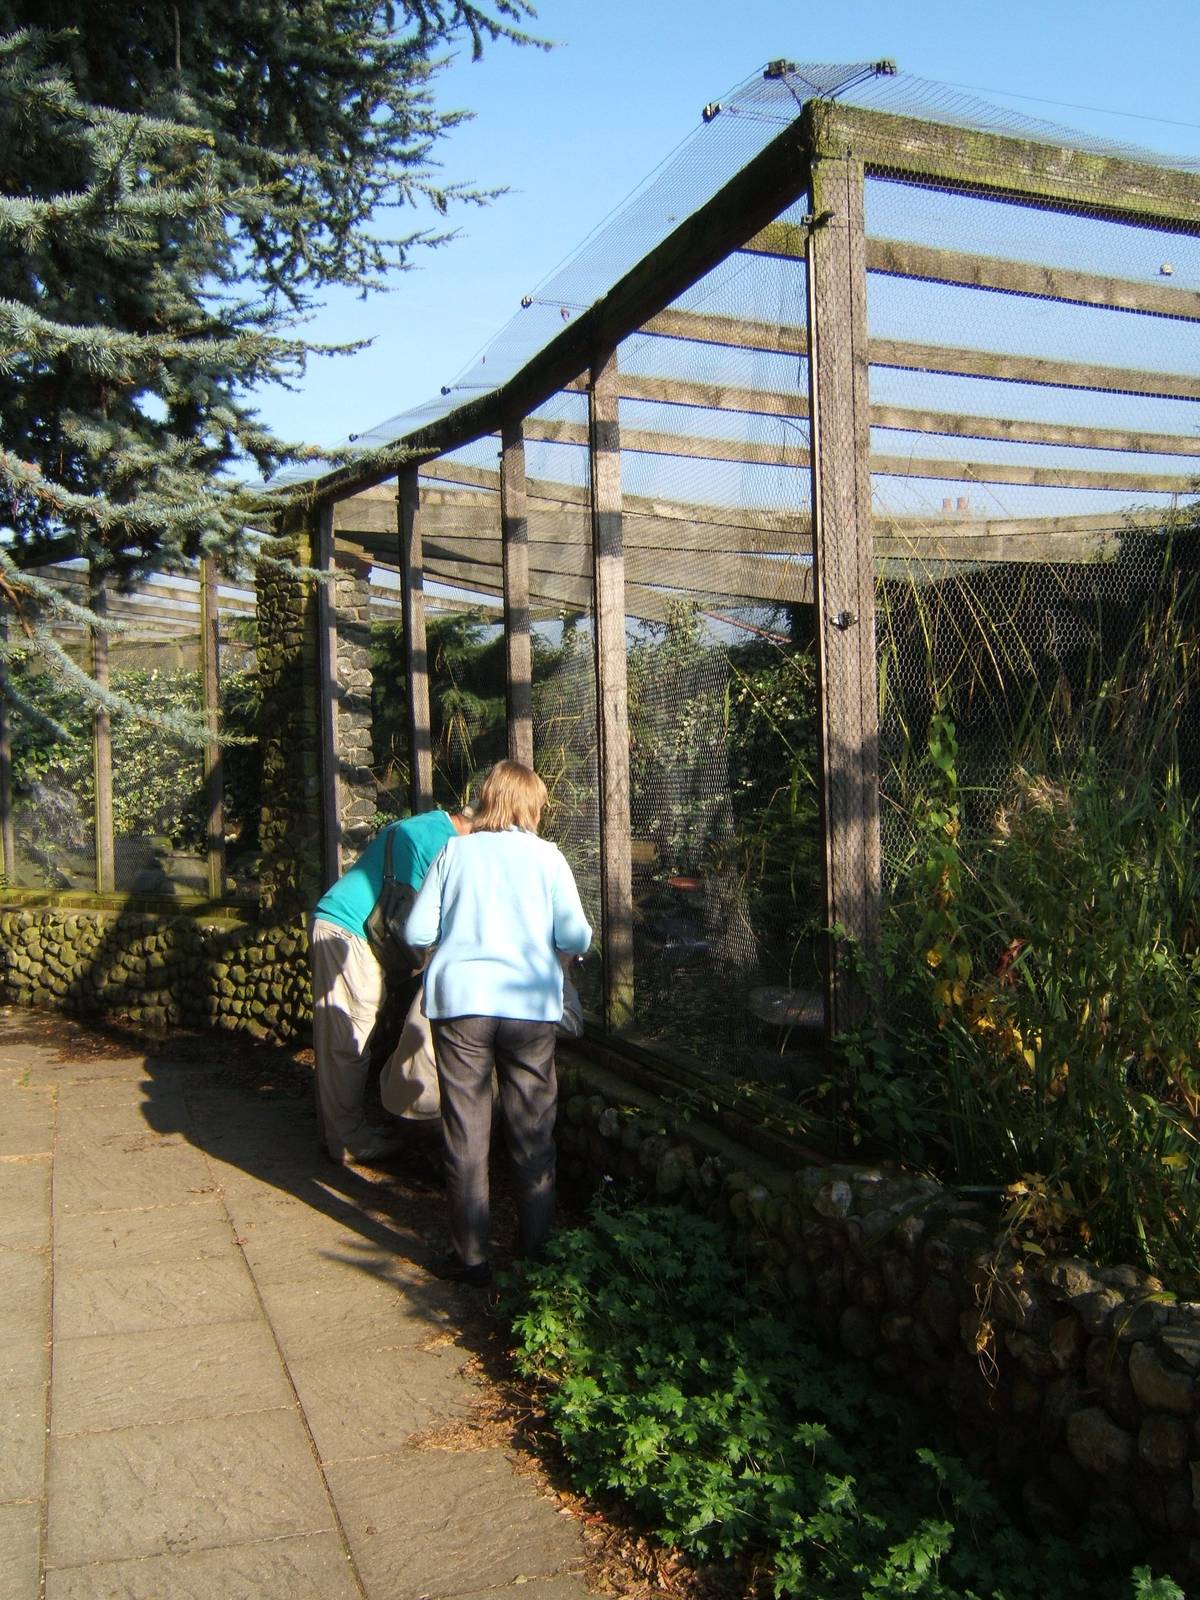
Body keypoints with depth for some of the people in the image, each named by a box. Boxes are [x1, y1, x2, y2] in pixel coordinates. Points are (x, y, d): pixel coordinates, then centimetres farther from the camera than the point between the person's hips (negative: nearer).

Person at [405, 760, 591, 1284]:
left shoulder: (455, 852, 5)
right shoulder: (547, 856, 3)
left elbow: (417, 932, 3)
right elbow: (575, 935, -3)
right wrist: (561, 956, 19)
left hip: (459, 1002, 0)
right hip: (530, 1005, 0)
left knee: (465, 1130, 7)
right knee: (532, 1132, 12)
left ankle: (470, 1256, 12)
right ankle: (537, 1248, 19)